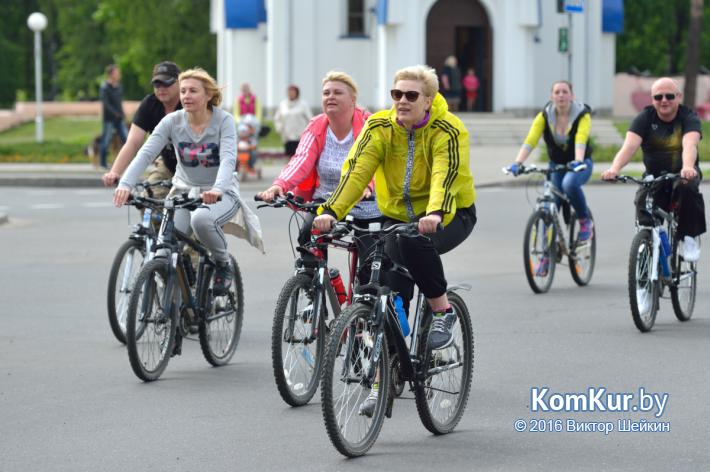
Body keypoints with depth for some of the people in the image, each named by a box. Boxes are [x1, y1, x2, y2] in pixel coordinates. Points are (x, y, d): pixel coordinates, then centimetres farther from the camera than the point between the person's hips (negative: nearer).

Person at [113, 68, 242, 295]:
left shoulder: (223, 120, -13)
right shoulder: (172, 121, -6)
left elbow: (228, 158, -27)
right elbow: (146, 153, -18)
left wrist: (217, 189, -48)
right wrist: (125, 184, -36)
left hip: (219, 194, -3)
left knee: (201, 219, -37)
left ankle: (223, 264, -7)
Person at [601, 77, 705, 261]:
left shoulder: (689, 118, -12)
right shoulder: (645, 118, -8)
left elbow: (689, 145, -33)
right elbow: (629, 146, -24)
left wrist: (688, 168, -56)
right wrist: (614, 169, -45)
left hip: (682, 174, -2)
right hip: (654, 176, 2)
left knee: (687, 187, -35)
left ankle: (690, 238, -16)